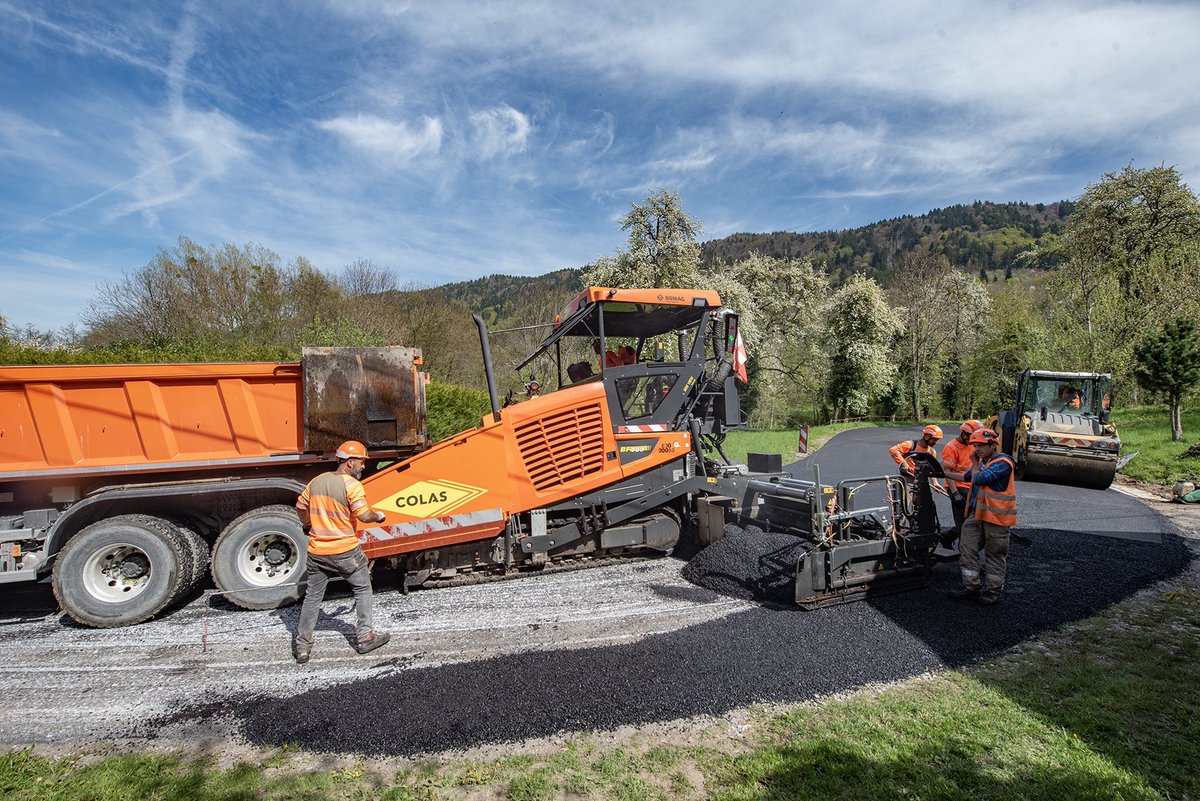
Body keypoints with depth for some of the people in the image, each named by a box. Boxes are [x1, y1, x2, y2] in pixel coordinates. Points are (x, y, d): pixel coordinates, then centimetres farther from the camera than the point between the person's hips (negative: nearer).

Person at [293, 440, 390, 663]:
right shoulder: (351, 484, -15)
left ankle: (302, 646, 21)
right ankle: (365, 637, 18)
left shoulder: (317, 481, 5)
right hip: (345, 552, -5)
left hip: (316, 551, 6)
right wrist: (379, 516, -2)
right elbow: (364, 515, -22)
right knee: (362, 590, 13)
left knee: (312, 597, 16)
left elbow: (300, 506, 16)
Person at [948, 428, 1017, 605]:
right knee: (967, 549, 6)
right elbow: (968, 477, 26)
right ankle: (971, 586, 14)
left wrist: (975, 463, -9)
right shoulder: (983, 462, 14)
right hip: (976, 514, 8)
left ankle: (994, 591, 17)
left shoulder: (1002, 463, -16)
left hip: (996, 517, -8)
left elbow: (979, 479, -25)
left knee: (995, 554, 5)